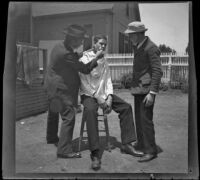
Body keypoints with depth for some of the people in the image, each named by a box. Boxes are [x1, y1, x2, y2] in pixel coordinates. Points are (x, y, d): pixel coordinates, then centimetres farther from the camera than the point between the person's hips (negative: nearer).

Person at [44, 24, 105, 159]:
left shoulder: (59, 47, 4)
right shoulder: (65, 53, -26)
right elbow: (85, 69, -21)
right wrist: (96, 57, -11)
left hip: (54, 87, 11)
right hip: (62, 89, -11)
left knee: (54, 113, 25)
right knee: (68, 117, -8)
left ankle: (52, 137, 46)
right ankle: (64, 150, -3)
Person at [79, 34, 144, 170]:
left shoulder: (104, 62, 14)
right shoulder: (84, 59, -6)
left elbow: (108, 80, 8)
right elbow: (84, 83, -13)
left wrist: (109, 97, -8)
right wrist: (97, 98, -18)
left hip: (103, 94, 7)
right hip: (89, 94, -6)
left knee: (126, 107, -6)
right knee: (90, 111, -37)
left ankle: (126, 144, -1)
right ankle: (95, 153, -35)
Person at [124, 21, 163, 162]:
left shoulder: (151, 48, -14)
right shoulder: (137, 46, 13)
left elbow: (157, 71, -19)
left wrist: (152, 93, -24)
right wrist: (134, 86, 15)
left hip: (147, 89, -9)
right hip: (138, 88, 9)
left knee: (146, 119, -8)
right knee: (138, 118, 16)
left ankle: (151, 151, 4)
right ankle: (141, 144, 31)